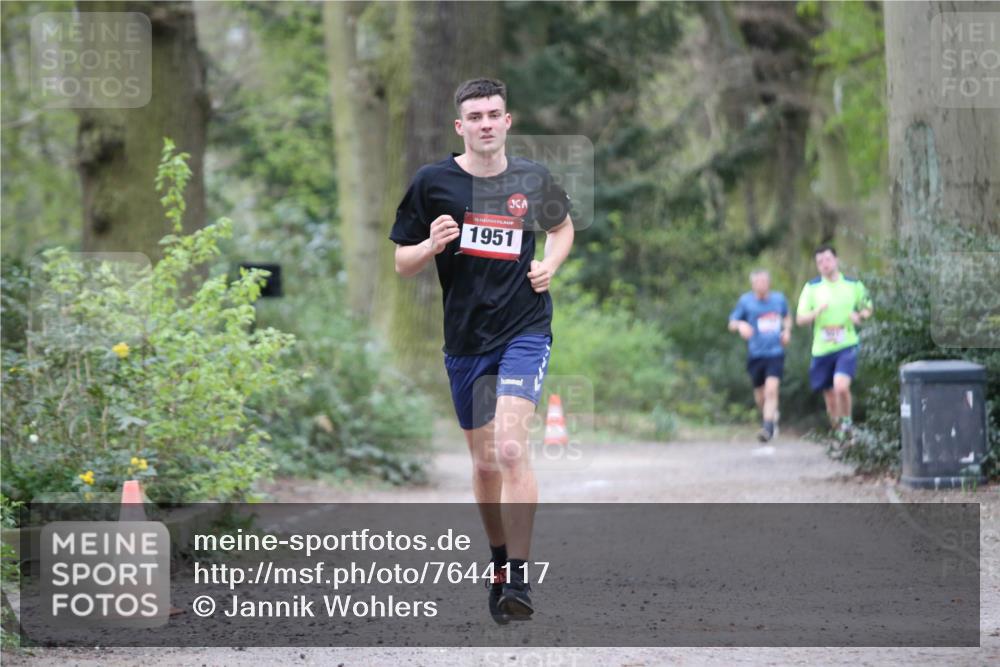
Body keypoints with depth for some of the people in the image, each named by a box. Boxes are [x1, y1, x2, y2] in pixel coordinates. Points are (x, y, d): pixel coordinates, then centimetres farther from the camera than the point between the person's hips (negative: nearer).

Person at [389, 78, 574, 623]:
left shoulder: (533, 179, 2)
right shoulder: (433, 182, -1)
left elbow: (562, 225, 23)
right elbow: (401, 264, 4)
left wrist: (550, 264, 3)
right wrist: (432, 245, -17)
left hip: (524, 330, -2)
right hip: (465, 337, 2)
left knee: (510, 448, -20)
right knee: (483, 460, 11)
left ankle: (519, 577, -20)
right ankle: (499, 562, 32)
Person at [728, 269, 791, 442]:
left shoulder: (779, 299, 5)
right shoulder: (746, 301, -2)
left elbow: (787, 317, 24)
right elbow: (732, 323, 3)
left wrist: (787, 330, 5)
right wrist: (740, 325, -20)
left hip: (776, 352, 0)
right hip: (755, 355, 0)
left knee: (771, 389, -18)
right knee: (760, 394, 9)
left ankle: (768, 428, -20)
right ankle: (770, 416, 39)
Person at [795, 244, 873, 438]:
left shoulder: (854, 285, 4)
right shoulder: (811, 287, 3)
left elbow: (867, 309, 16)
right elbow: (800, 319, 2)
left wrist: (859, 316, -7)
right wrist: (816, 312, -18)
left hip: (847, 346, -2)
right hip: (822, 349, 2)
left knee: (841, 386, -23)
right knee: (829, 394, 7)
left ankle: (846, 422, -2)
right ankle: (837, 428, 25)